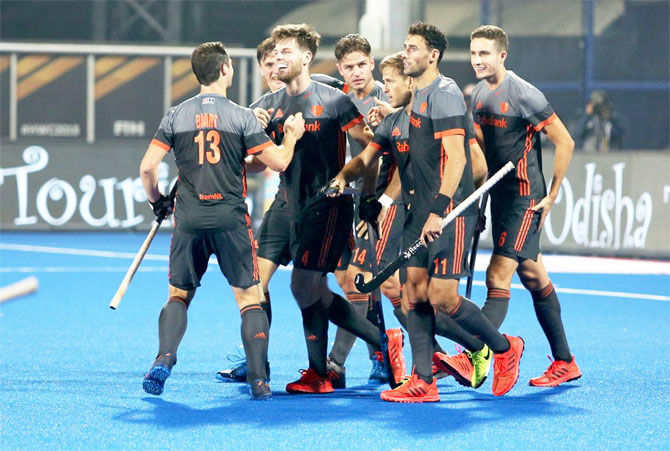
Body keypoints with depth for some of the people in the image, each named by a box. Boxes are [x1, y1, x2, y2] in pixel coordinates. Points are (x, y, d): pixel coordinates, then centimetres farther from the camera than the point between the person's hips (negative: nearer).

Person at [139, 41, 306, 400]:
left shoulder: (176, 116, 3)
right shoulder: (241, 116, -3)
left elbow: (147, 167, 0)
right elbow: (279, 162, -3)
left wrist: (157, 201, 18)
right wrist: (291, 135, 17)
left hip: (189, 219, 2)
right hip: (230, 219, -2)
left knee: (179, 295, 14)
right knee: (249, 297, 6)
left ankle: (164, 358, -8)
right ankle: (258, 379, -1)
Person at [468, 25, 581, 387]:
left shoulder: (524, 95, -14)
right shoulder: (479, 95, 8)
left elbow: (565, 142, -12)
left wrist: (551, 195, -11)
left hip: (525, 200, -8)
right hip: (500, 196, 8)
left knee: (498, 276, -15)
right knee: (533, 277, 12)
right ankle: (564, 363, 20)